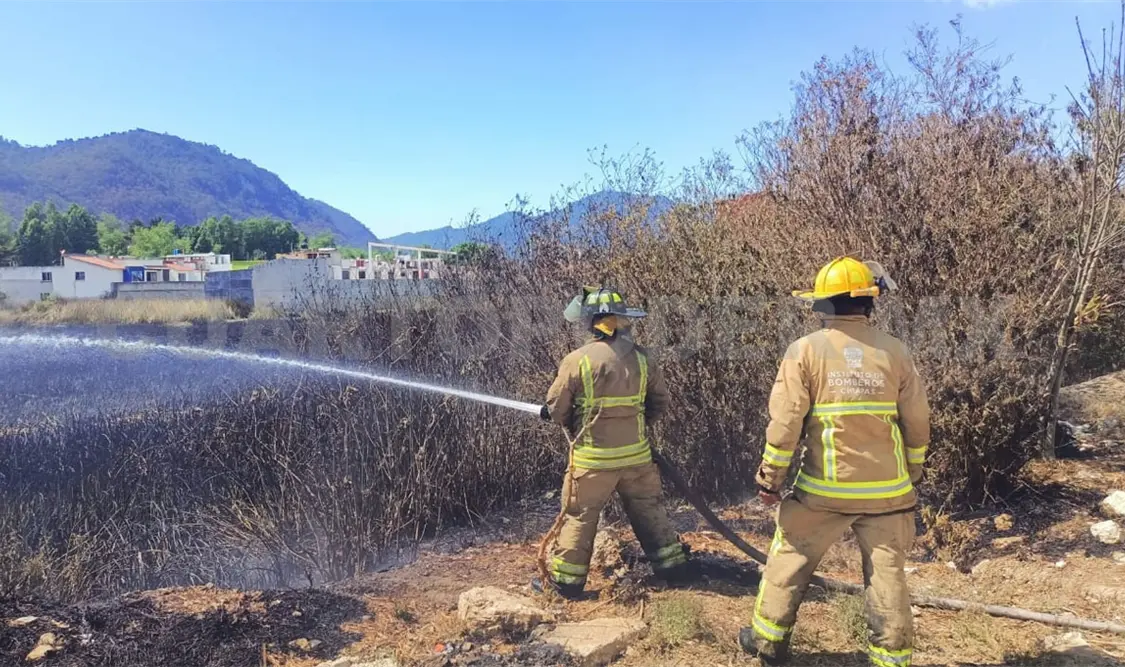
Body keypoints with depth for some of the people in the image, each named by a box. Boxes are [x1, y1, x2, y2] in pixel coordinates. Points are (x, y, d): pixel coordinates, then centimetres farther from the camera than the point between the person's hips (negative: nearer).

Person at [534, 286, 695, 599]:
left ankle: (565, 580, 16)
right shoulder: (641, 357, -2)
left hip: (593, 457, -3)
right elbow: (660, 401, 8)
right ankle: (674, 566, 29)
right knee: (649, 511, 19)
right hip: (636, 454, 4)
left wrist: (576, 425, 14)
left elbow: (556, 410, -6)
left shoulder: (577, 360, -14)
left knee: (579, 517, 9)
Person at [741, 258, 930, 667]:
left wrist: (771, 477, -1)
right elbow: (917, 425, 5)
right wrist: (911, 476, 20)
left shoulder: (806, 350, -8)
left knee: (788, 562, 15)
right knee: (888, 575, 13)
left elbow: (785, 423, -11)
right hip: (886, 490, 2)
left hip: (823, 489, -2)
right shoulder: (894, 352, 0)